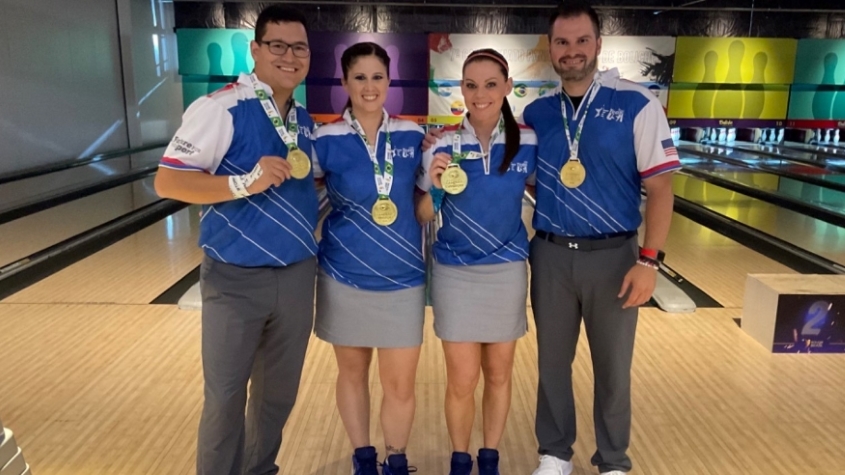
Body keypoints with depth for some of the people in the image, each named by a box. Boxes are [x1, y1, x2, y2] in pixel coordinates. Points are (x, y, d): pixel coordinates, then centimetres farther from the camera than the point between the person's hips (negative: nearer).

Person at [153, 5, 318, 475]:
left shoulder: (304, 120, 8)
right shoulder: (221, 108, -13)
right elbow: (168, 181, -18)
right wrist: (244, 182, -29)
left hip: (297, 275, 6)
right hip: (236, 279, -6)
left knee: (279, 393, 18)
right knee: (225, 398, 8)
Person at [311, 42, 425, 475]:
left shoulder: (412, 136, 0)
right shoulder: (326, 141, -6)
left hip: (402, 278, 1)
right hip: (345, 277, 0)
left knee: (401, 384, 6)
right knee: (352, 373, 15)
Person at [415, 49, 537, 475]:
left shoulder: (528, 142, -6)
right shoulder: (443, 144, -8)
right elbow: (423, 216, -5)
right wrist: (433, 185, -23)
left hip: (508, 272, 1)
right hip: (455, 274, -1)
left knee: (498, 374, 13)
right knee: (461, 380, 4)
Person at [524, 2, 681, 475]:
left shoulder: (637, 104, -7)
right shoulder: (536, 113, 3)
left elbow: (660, 188, -8)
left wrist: (649, 260, -15)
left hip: (612, 255, -2)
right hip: (551, 255, 3)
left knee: (613, 367, 12)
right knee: (553, 361, 15)